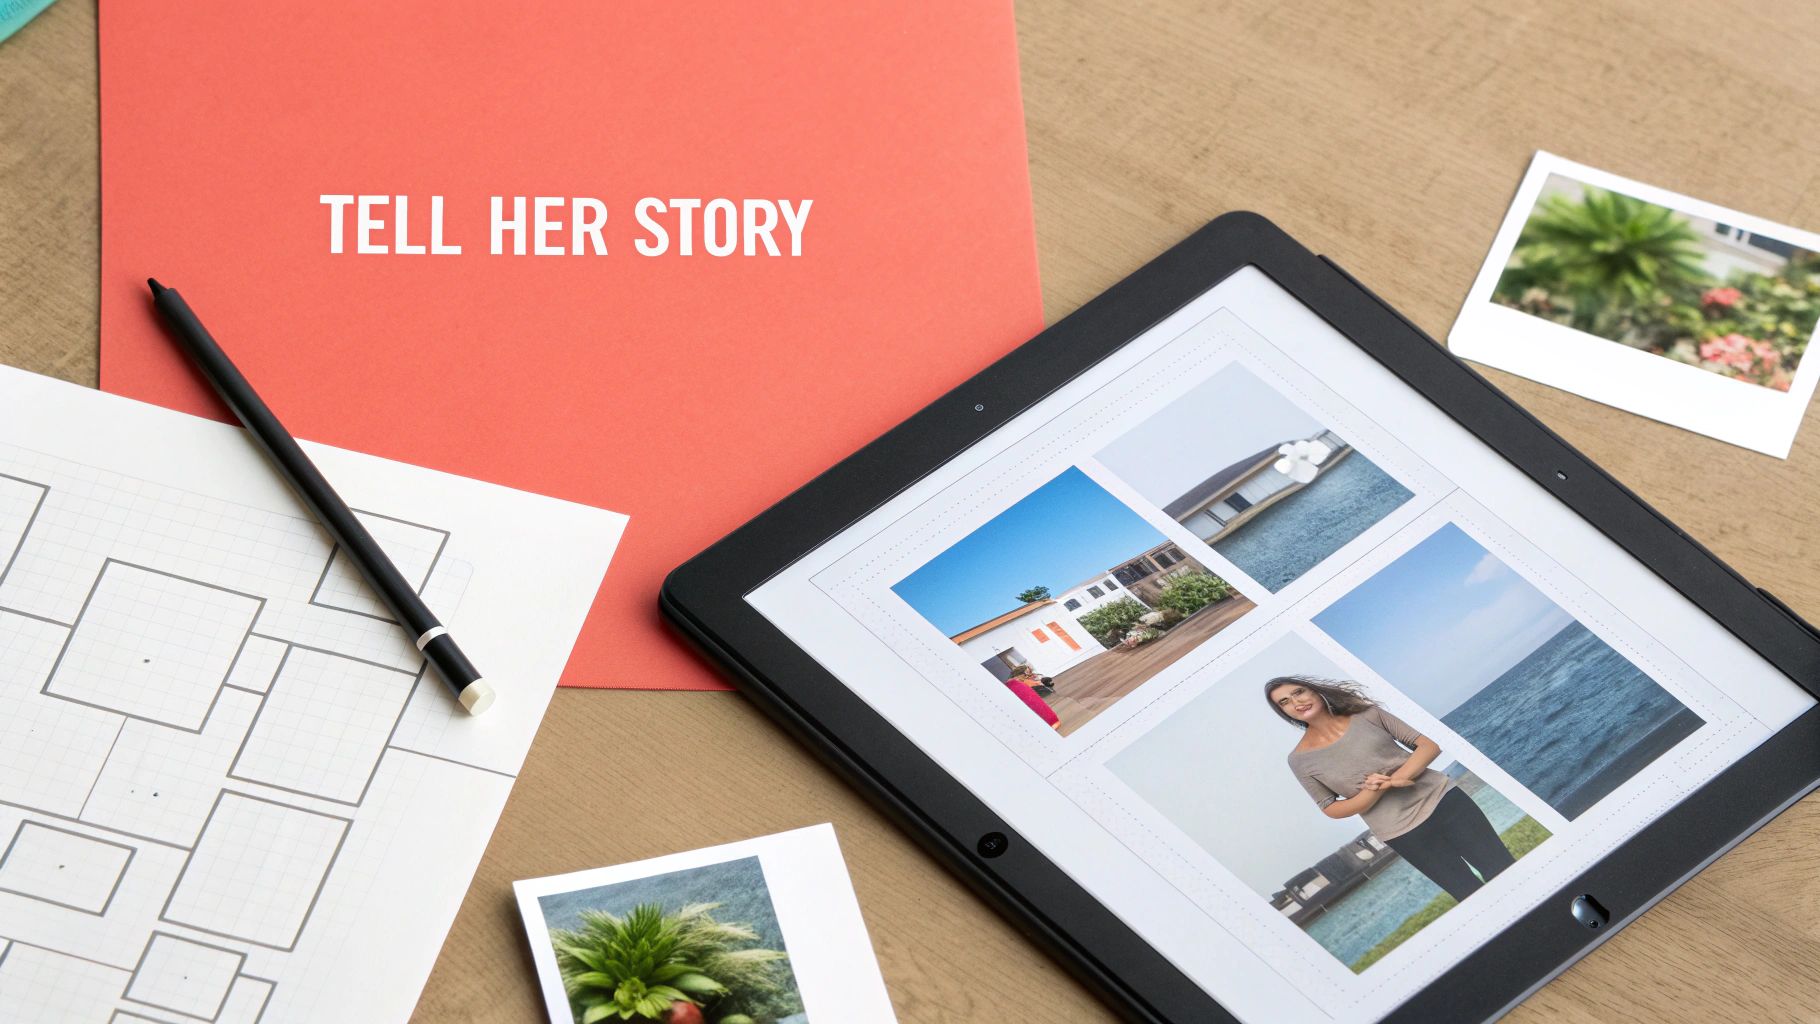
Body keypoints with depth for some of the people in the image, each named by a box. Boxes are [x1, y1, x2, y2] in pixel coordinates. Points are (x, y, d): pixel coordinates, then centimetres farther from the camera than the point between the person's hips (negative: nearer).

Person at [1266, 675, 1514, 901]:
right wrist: (1371, 793, -16)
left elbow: (1430, 746, -1)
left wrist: (1400, 776, -20)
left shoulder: (1366, 715, -1)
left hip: (1441, 799, 1)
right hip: (1402, 833, -1)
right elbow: (1330, 809, 2)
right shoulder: (1299, 760, -2)